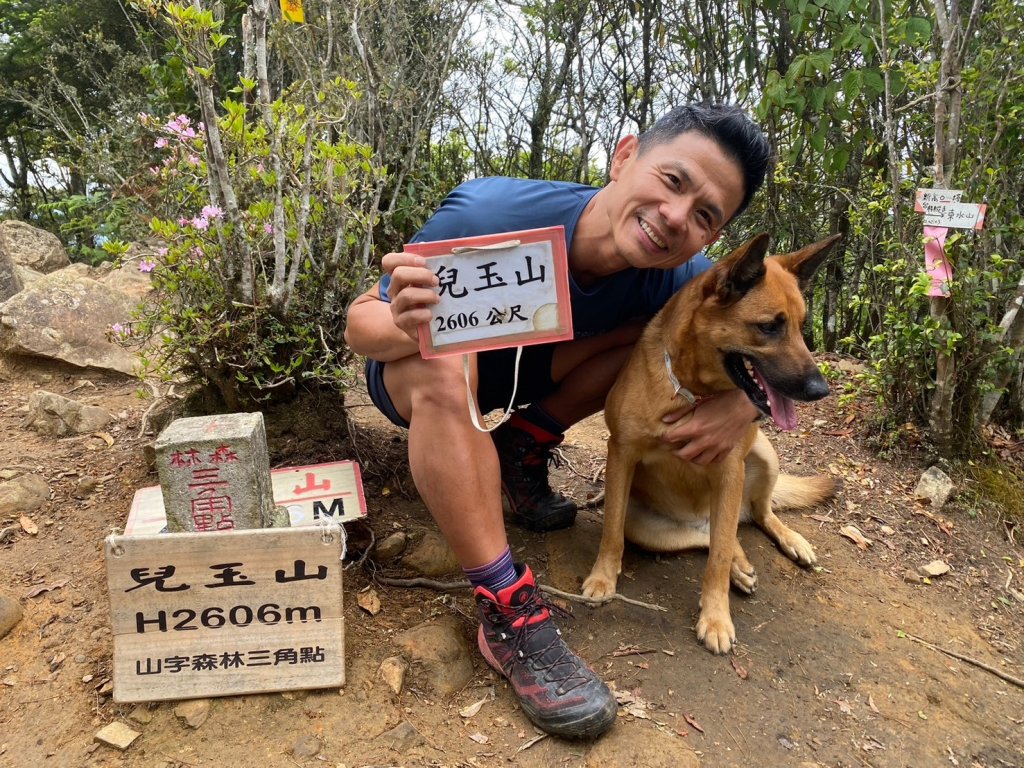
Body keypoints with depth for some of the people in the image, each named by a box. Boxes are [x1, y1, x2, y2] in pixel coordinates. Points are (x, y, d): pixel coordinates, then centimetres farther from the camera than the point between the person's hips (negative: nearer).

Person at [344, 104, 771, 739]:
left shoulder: (675, 276, -24)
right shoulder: (489, 214, -34)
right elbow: (360, 324, -26)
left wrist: (747, 399, -32)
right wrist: (406, 323, -50)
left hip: (521, 376, 4)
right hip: (413, 375, -3)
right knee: (445, 364, -38)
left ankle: (524, 447, 1)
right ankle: (508, 610, -31)